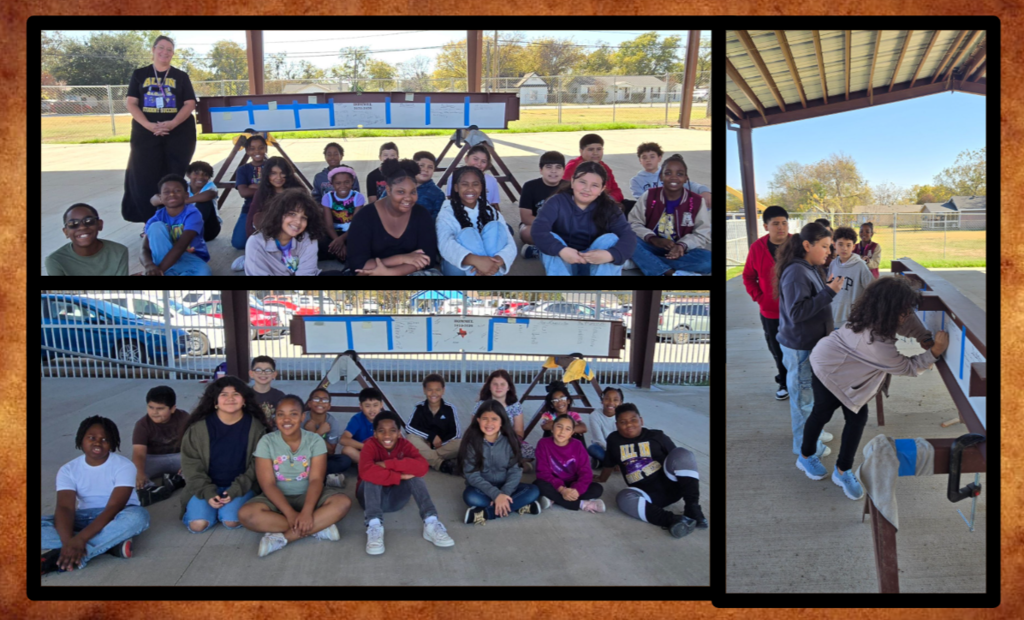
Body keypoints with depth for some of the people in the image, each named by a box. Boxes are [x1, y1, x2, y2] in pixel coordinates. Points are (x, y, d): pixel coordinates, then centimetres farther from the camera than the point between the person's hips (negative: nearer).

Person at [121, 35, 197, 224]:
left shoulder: (181, 76, 8)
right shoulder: (139, 74, 9)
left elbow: (190, 104, 0)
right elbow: (130, 103, 2)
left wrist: (172, 123, -16)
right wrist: (149, 125, -14)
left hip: (178, 134, 0)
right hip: (146, 133, 1)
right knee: (145, 179, -3)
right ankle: (150, 224, 4)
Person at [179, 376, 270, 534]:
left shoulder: (255, 426, -7)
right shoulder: (199, 426, -7)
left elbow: (257, 465, -6)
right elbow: (190, 463, -3)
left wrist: (236, 490, -17)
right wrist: (207, 492, -15)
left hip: (240, 486, -1)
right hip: (206, 486, 1)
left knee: (232, 522, -24)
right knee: (198, 524, -20)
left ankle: (229, 505, 10)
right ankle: (214, 505, 12)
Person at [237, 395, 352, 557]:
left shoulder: (314, 440, -9)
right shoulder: (266, 442, -10)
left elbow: (316, 480, -16)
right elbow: (268, 484, -14)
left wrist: (306, 512, -32)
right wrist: (290, 513, -26)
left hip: (308, 495, 0)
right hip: (278, 498, 0)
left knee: (343, 503, -28)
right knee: (245, 514, -31)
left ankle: (283, 537, -28)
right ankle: (318, 528, -27)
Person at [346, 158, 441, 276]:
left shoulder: (422, 215, -1)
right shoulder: (364, 217, -7)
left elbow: (428, 259, -10)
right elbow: (357, 264, -14)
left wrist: (389, 272, -22)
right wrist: (402, 259, -20)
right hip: (373, 273, -1)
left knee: (433, 274, -26)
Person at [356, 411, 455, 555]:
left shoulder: (405, 445, -11)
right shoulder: (370, 445, -18)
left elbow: (422, 466, -32)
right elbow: (365, 471, -40)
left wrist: (388, 464, -35)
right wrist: (399, 476, -35)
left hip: (395, 499, 2)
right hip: (372, 498, -2)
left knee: (414, 473, -22)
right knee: (372, 475, -30)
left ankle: (431, 522, -32)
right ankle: (374, 526, -42)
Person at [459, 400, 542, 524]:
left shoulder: (509, 441, -6)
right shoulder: (472, 442, -12)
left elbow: (515, 470, -8)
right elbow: (472, 475, -17)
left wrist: (504, 493, -26)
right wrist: (496, 494, -28)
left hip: (505, 487, 3)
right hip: (483, 489, -3)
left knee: (534, 491, -23)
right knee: (471, 497, -35)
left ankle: (484, 514, -28)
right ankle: (518, 506, -26)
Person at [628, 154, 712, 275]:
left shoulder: (696, 202, -2)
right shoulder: (649, 196, 0)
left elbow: (703, 234, -5)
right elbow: (633, 223, -4)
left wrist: (682, 245, -25)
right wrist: (652, 239, -23)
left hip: (679, 253, 0)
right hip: (652, 248, 0)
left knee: (707, 260, -30)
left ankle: (645, 262, -29)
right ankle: (671, 273, -35)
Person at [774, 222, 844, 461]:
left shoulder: (810, 269, 8)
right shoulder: (796, 273, -23)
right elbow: (797, 312, -28)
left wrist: (828, 288, 2)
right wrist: (828, 292, -27)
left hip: (812, 342, 9)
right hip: (800, 347, -9)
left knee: (812, 392, 21)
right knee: (804, 395, 4)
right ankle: (804, 444, 18)